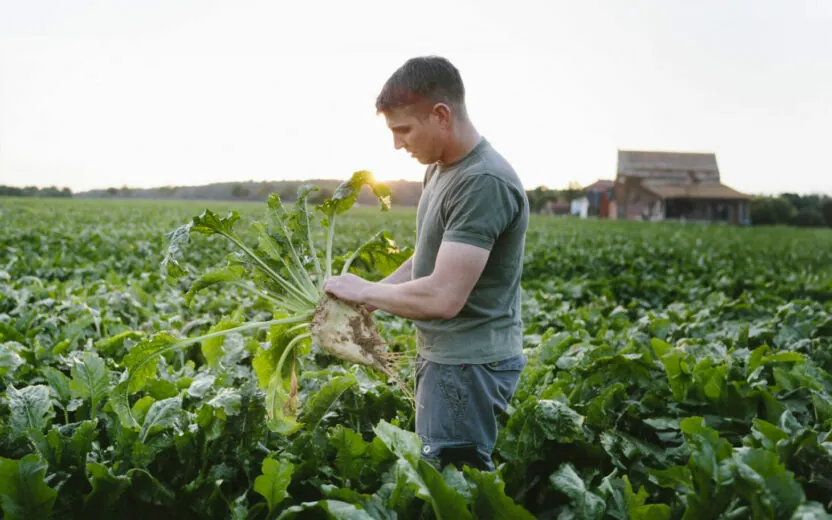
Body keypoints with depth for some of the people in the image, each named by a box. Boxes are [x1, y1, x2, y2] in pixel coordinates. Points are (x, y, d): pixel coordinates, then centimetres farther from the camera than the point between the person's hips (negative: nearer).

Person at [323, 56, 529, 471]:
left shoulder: (484, 183, -23)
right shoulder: (440, 168, 9)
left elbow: (443, 297, -27)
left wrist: (365, 291, -11)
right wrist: (365, 301, 6)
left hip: (470, 363, -10)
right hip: (443, 357, 10)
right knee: (434, 469, 17)